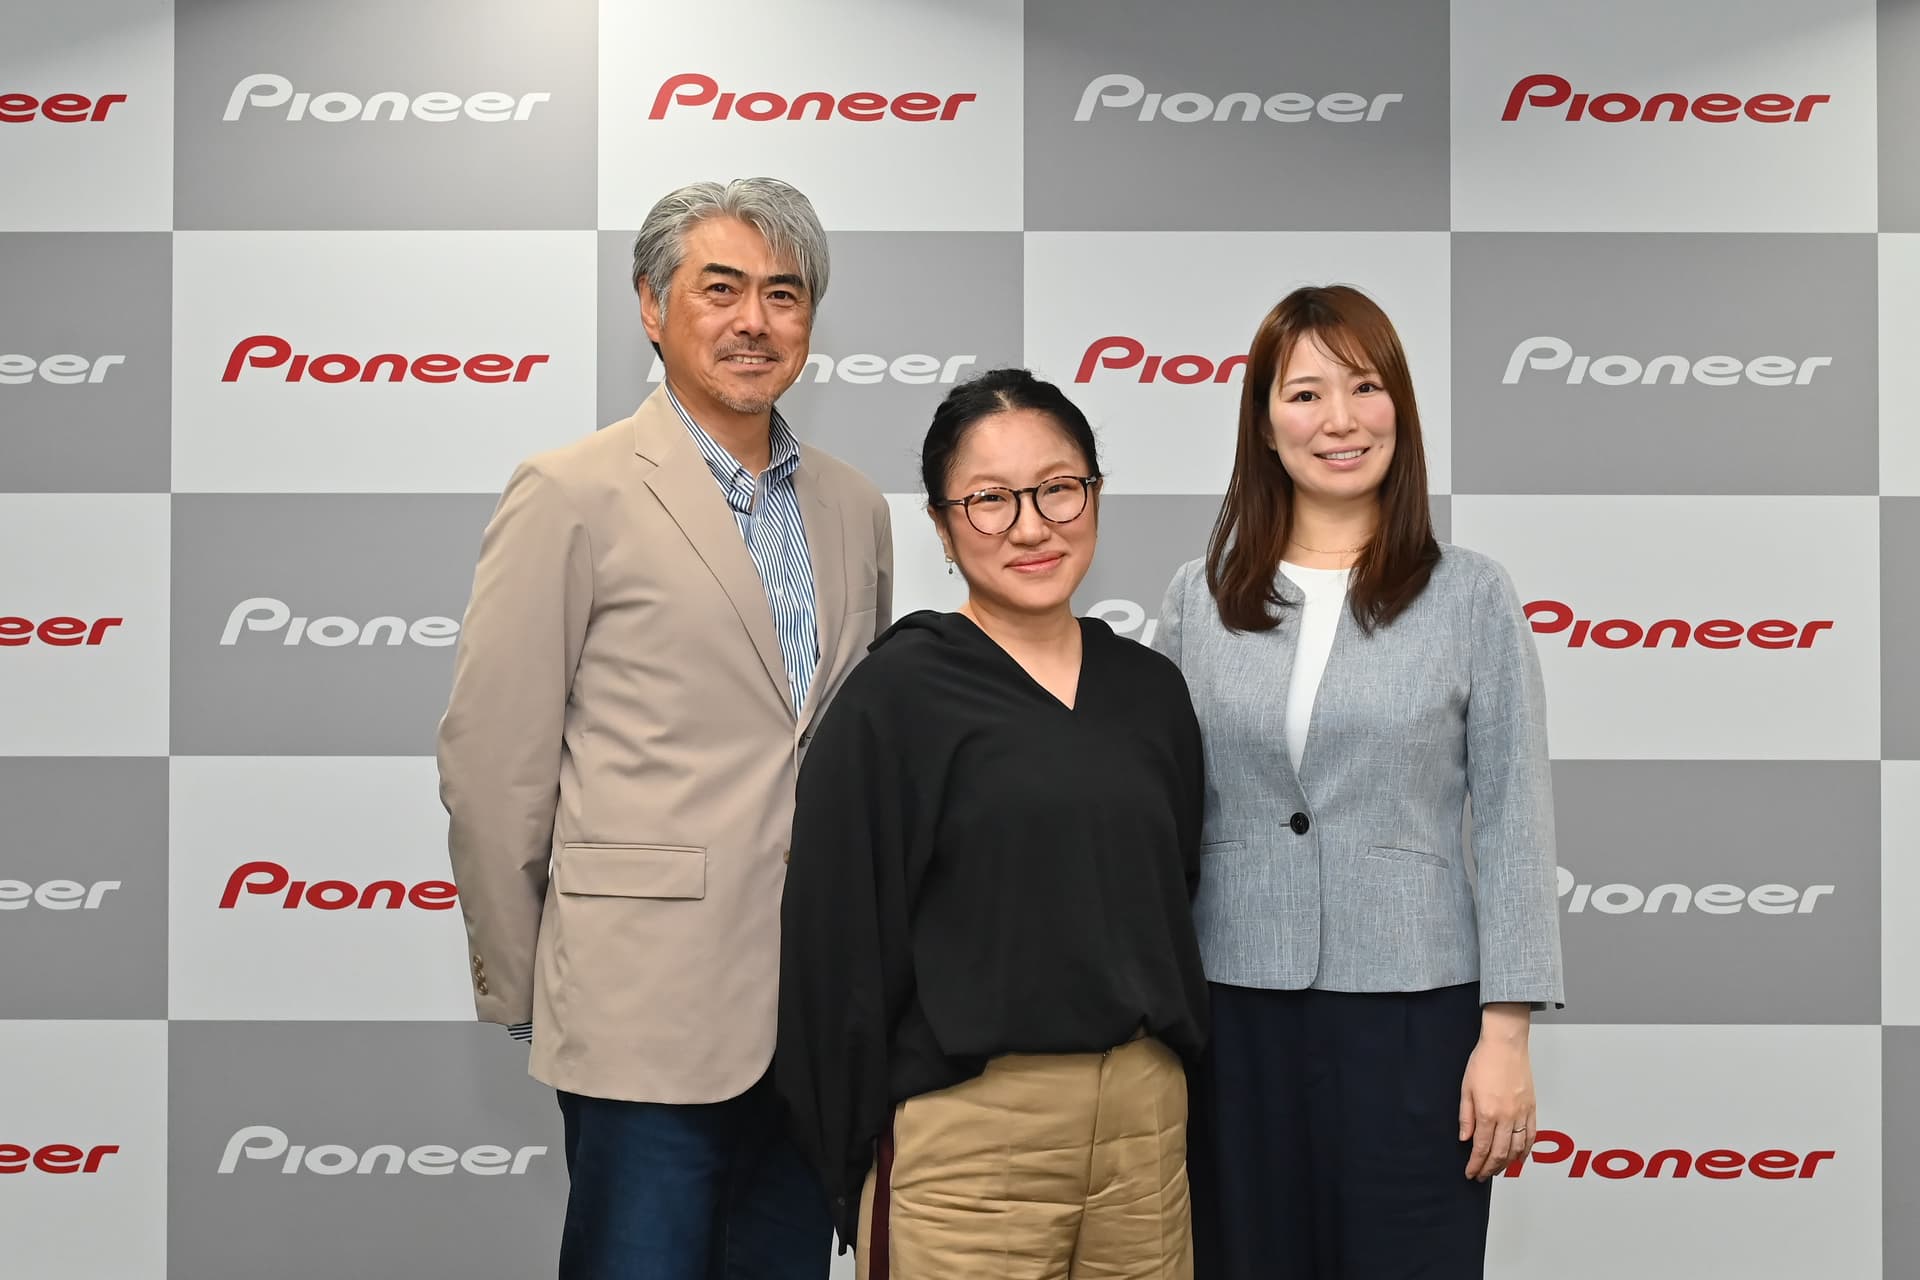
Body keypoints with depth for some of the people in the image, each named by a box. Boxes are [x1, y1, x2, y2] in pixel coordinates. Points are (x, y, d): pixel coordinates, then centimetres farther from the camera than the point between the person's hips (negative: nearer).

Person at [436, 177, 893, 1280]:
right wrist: (520, 989, -2)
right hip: (651, 1010, -5)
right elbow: (491, 764, -6)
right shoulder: (575, 495, -6)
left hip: (819, 1011, 6)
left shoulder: (853, 507, 12)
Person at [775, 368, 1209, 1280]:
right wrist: (859, 1162, -6)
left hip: (1145, 1122, 5)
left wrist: (1173, 1090, 13)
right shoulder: (898, 693, -8)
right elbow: (837, 939, -8)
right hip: (967, 1133, -5)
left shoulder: (1150, 689, 7)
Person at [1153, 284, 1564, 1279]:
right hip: (1236, 1010, 2)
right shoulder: (1197, 599, 5)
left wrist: (1506, 1033, -6)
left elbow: (1512, 824, -2)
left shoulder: (1471, 595, -1)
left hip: (1411, 1009, -2)